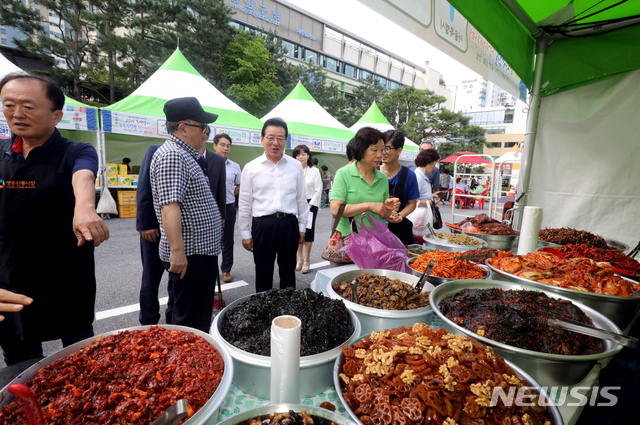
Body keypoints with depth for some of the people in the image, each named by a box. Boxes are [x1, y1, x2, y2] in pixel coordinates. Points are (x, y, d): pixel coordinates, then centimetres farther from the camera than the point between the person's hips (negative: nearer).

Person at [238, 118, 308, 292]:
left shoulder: (296, 166, 3)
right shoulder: (251, 168, -1)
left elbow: (301, 199, 8)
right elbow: (245, 204, 2)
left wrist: (302, 226, 8)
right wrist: (245, 233, 3)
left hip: (289, 224, 2)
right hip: (262, 225, -1)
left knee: (288, 271, 17)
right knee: (263, 273, 13)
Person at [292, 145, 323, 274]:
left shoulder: (314, 171, -1)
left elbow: (318, 190, -4)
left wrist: (309, 205, -10)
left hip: (310, 204, -2)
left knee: (308, 232, 3)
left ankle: (307, 260, 15)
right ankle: (300, 258, 23)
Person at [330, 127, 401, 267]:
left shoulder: (382, 178, 4)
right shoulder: (344, 174, -10)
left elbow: (382, 214, 10)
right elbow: (335, 210, -18)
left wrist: (388, 209, -12)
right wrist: (368, 205, -21)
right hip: (346, 241, -4)